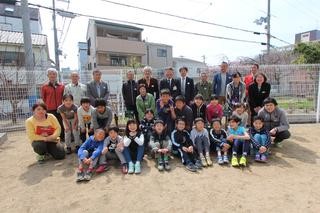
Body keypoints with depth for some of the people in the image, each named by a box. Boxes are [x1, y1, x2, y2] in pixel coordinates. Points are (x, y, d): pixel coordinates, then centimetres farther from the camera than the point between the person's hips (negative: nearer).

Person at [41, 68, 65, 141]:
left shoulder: (62, 86, 5)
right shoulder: (44, 87, 2)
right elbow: (43, 99, 8)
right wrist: (46, 106, 5)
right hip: (50, 110, -2)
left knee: (61, 125, 9)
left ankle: (62, 139, 22)